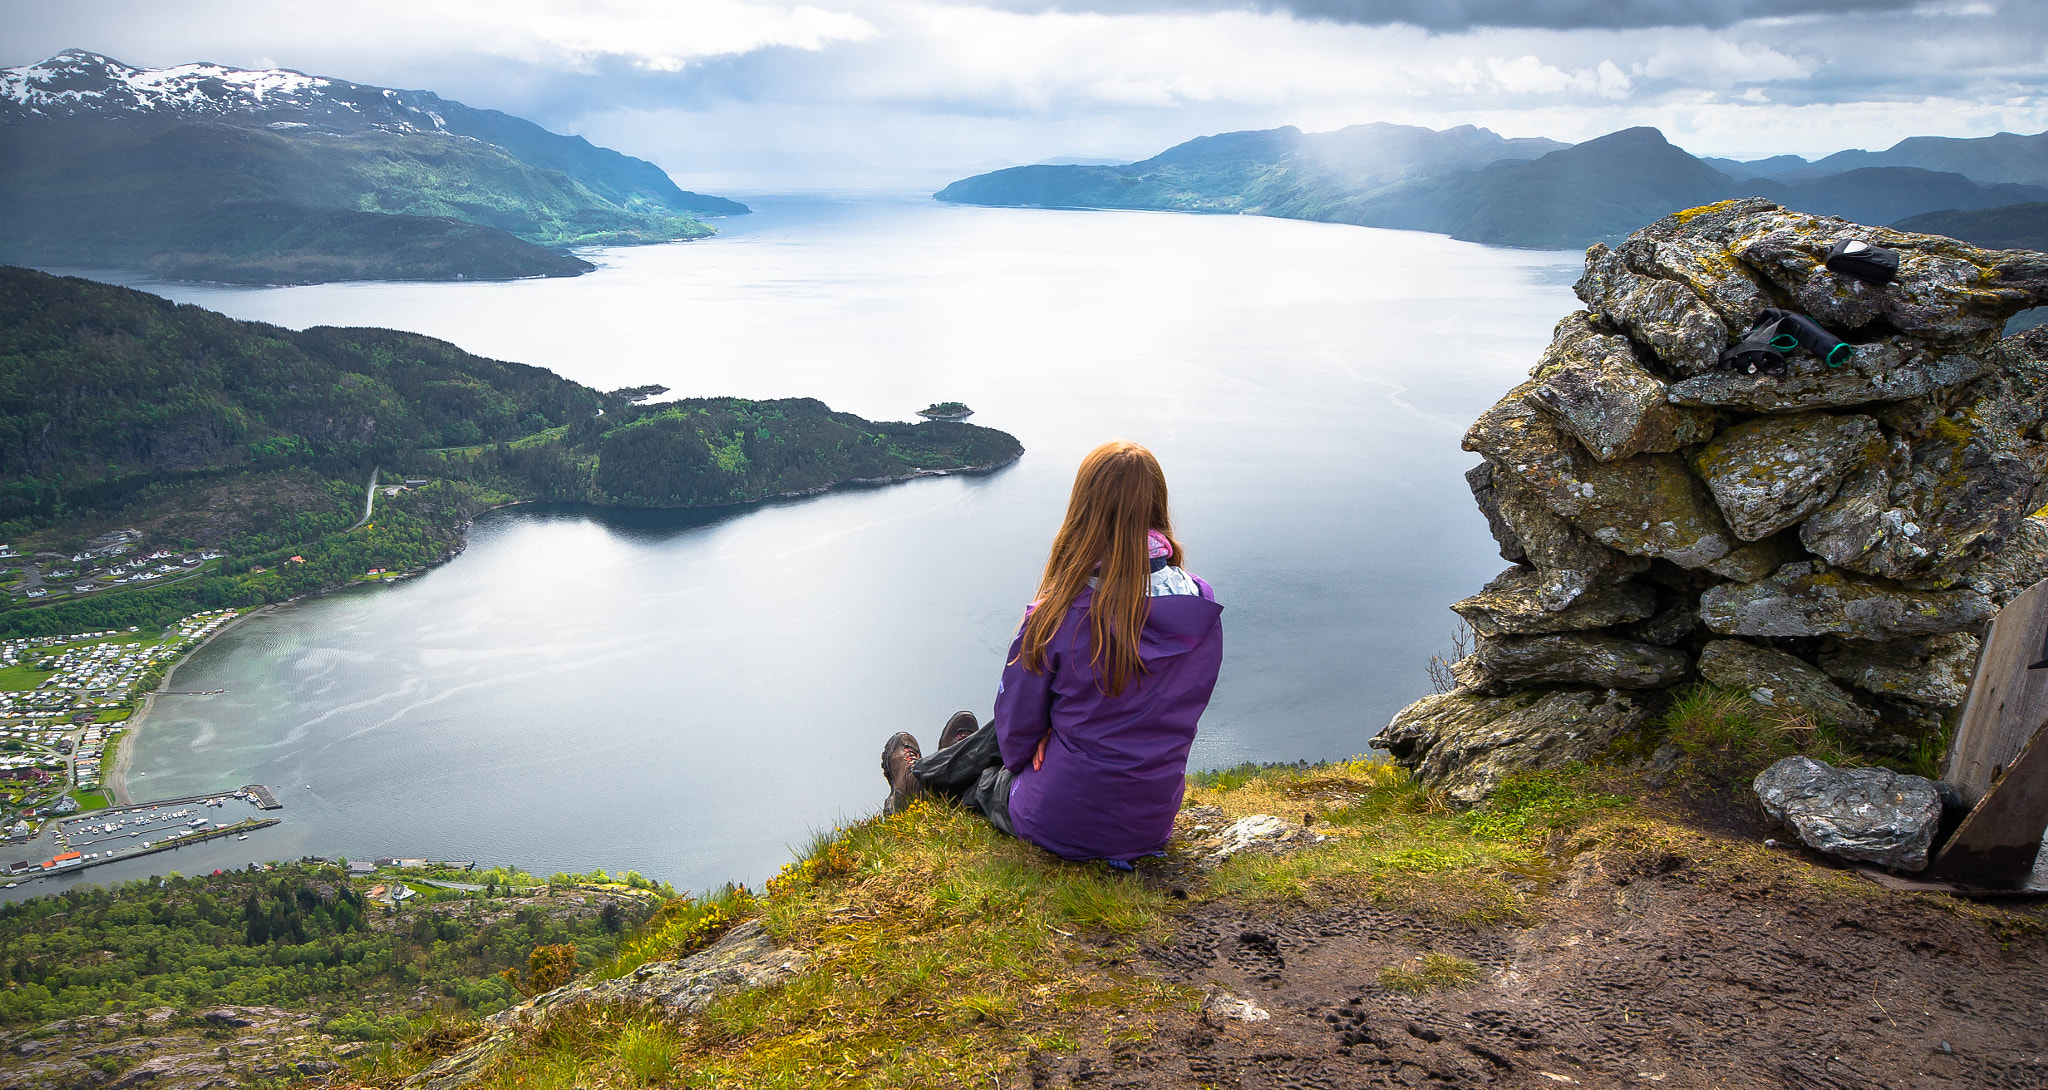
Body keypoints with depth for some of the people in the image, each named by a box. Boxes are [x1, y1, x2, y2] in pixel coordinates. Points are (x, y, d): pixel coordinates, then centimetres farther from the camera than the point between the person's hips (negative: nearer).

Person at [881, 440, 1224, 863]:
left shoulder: (1061, 615, -22)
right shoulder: (1203, 610, -9)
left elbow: (1017, 724, -9)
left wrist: (1022, 758, 14)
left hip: (1065, 828, -4)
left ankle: (917, 781, 53)